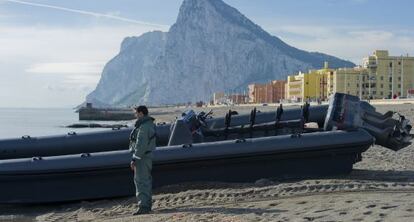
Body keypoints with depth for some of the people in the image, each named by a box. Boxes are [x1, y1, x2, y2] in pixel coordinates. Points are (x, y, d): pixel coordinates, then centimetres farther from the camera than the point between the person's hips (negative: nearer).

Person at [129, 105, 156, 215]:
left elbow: (140, 145, -24)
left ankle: (143, 207, -11)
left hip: (142, 157, -11)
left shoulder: (143, 126, -20)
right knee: (146, 181, 16)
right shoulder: (150, 124, 13)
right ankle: (147, 205, 25)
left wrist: (134, 159, -21)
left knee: (141, 181, -10)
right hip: (148, 156, 11)